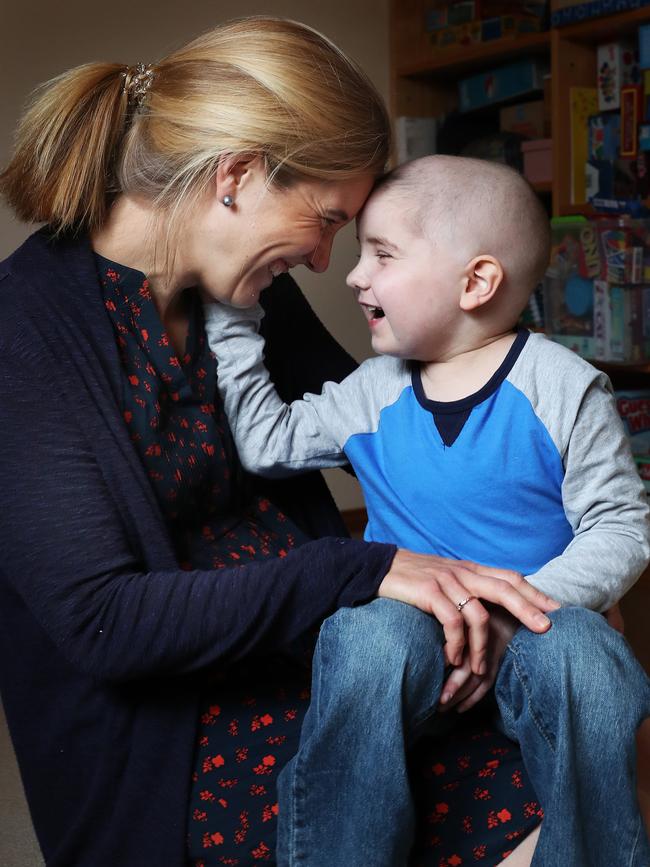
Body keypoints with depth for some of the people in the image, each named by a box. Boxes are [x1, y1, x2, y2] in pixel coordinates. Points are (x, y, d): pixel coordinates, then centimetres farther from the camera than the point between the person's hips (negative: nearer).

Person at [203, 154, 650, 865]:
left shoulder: (559, 388, -8)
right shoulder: (374, 394, 4)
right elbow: (267, 442, 7)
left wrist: (515, 614, -22)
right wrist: (230, 314, 2)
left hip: (535, 625, -2)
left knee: (579, 655, -35)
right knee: (365, 631, -32)